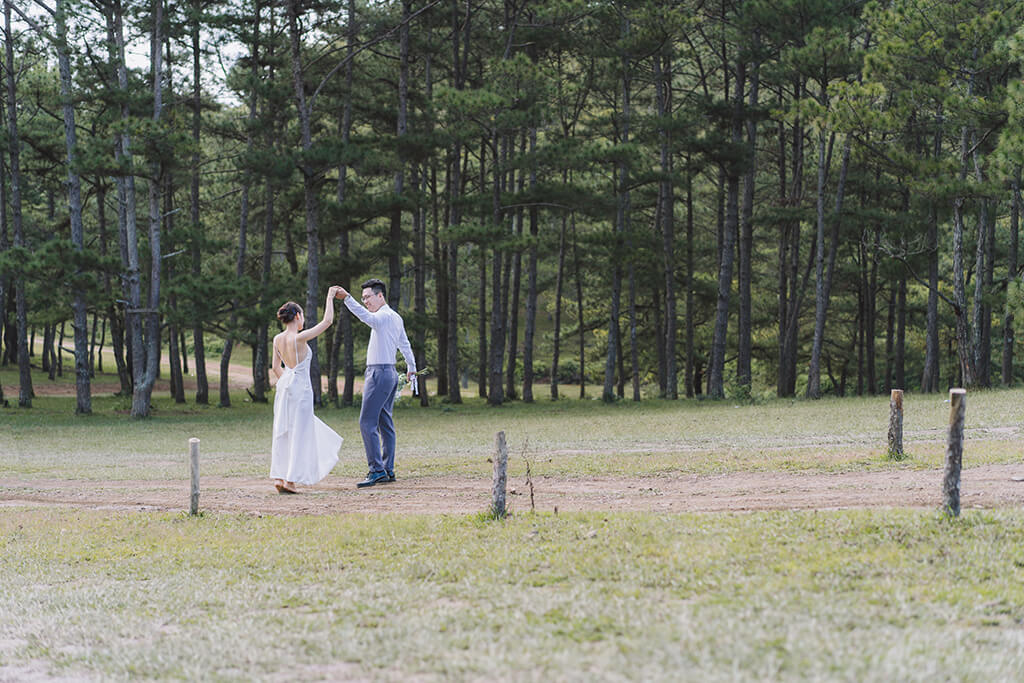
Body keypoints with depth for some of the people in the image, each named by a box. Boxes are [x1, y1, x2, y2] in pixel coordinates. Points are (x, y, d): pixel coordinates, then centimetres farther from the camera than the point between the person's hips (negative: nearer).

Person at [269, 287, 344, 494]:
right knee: (298, 433, -1)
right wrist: (330, 297, -5)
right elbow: (327, 321, -14)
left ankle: (279, 476, 8)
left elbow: (275, 368, 13)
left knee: (283, 432, 10)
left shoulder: (277, 340, 4)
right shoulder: (299, 338, -17)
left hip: (284, 384, 7)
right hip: (300, 387, -7)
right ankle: (290, 479, -2)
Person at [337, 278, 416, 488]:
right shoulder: (396, 318, 19)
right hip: (390, 373, 10)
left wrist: (347, 298, -46)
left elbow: (367, 317, -35)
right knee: (385, 423, 10)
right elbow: (405, 345, 31)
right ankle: (388, 470, 12)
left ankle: (376, 470, -16)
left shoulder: (384, 316, -12)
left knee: (367, 423, -12)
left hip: (379, 374, -10)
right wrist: (411, 368, 45)